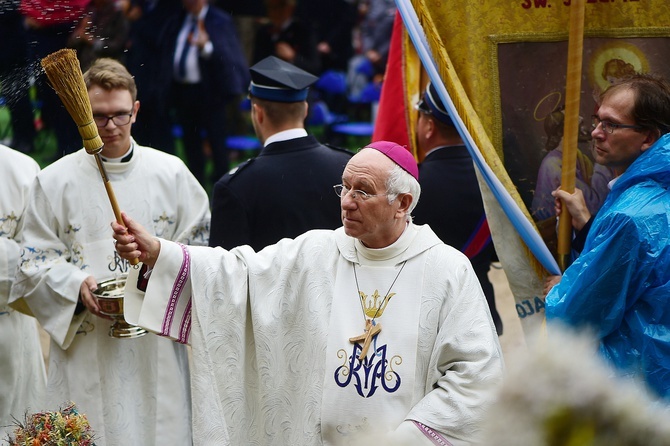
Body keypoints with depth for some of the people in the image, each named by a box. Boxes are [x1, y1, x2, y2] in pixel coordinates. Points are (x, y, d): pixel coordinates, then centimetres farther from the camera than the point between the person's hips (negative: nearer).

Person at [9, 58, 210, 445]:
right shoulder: (56, 181, 3)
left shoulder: (171, 173, 5)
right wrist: (78, 286, -14)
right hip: (84, 345, -1)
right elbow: (35, 260, 3)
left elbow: (198, 247, 6)